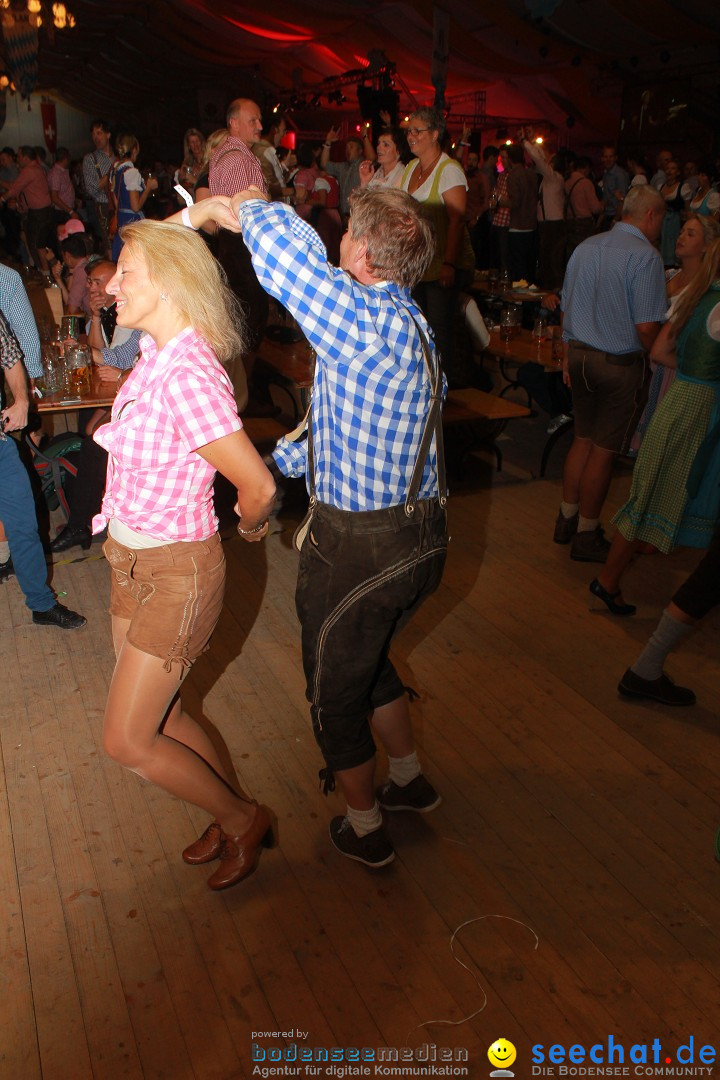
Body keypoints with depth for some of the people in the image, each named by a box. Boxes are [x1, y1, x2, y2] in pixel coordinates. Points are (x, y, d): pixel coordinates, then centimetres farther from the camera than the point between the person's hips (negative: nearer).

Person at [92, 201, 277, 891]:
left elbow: (259, 486, -24)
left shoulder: (188, 378, -27)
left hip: (174, 571, -10)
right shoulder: (157, 352, 1)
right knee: (149, 714, 21)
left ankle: (241, 819, 26)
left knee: (127, 740, 2)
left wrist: (250, 528, -6)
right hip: (135, 561, 10)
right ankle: (233, 818, 42)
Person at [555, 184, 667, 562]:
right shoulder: (645, 256, -15)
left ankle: (567, 520, 27)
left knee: (583, 439, 19)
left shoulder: (585, 247, 7)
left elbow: (566, 308, 12)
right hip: (620, 363, -6)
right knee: (604, 449, 4)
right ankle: (586, 534, 14)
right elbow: (646, 326, -20)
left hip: (580, 356, 7)